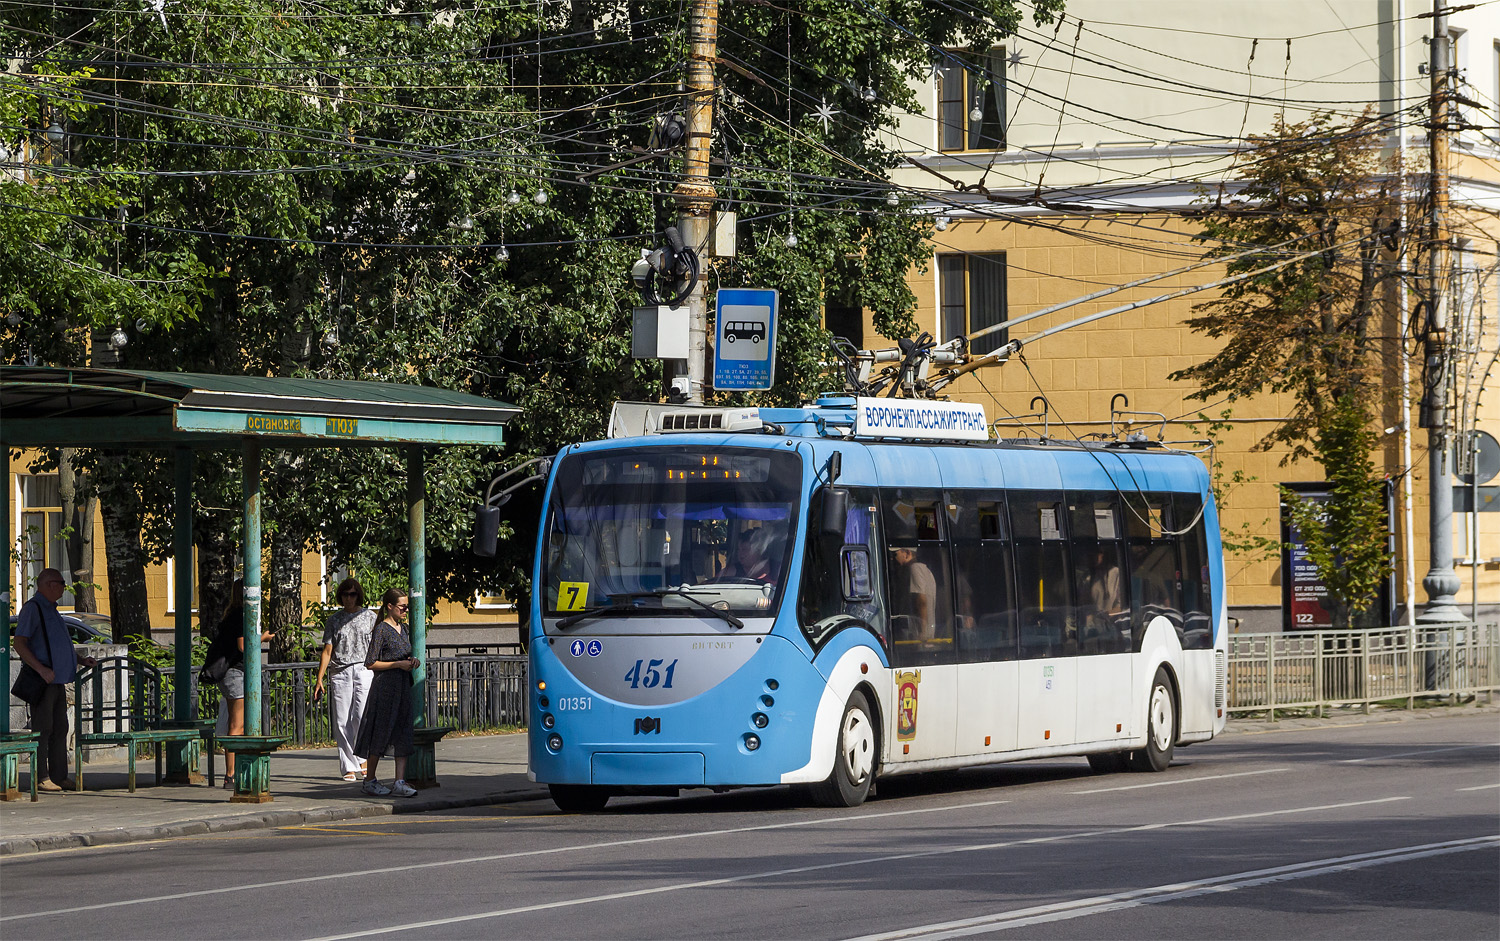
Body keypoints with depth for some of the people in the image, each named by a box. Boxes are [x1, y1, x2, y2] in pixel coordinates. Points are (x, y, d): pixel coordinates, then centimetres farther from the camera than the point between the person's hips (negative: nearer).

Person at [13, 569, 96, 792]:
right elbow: (20, 644, -17)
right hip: (41, 681, -9)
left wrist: (81, 659, 15)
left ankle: (59, 776, 12)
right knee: (42, 728, -9)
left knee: (60, 728, 9)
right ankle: (40, 778, -9)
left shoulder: (51, 610, 21)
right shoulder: (32, 609, -9)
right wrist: (42, 669, -26)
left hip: (58, 681, 9)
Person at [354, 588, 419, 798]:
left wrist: (412, 661, 4)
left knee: (403, 735, 0)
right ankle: (370, 780, 10)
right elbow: (371, 663, -12)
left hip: (403, 686, 7)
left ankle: (400, 782, -2)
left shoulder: (403, 629, 14)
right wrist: (399, 664, -16)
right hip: (385, 686, -7)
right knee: (380, 734, -1)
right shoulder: (381, 630, -10)